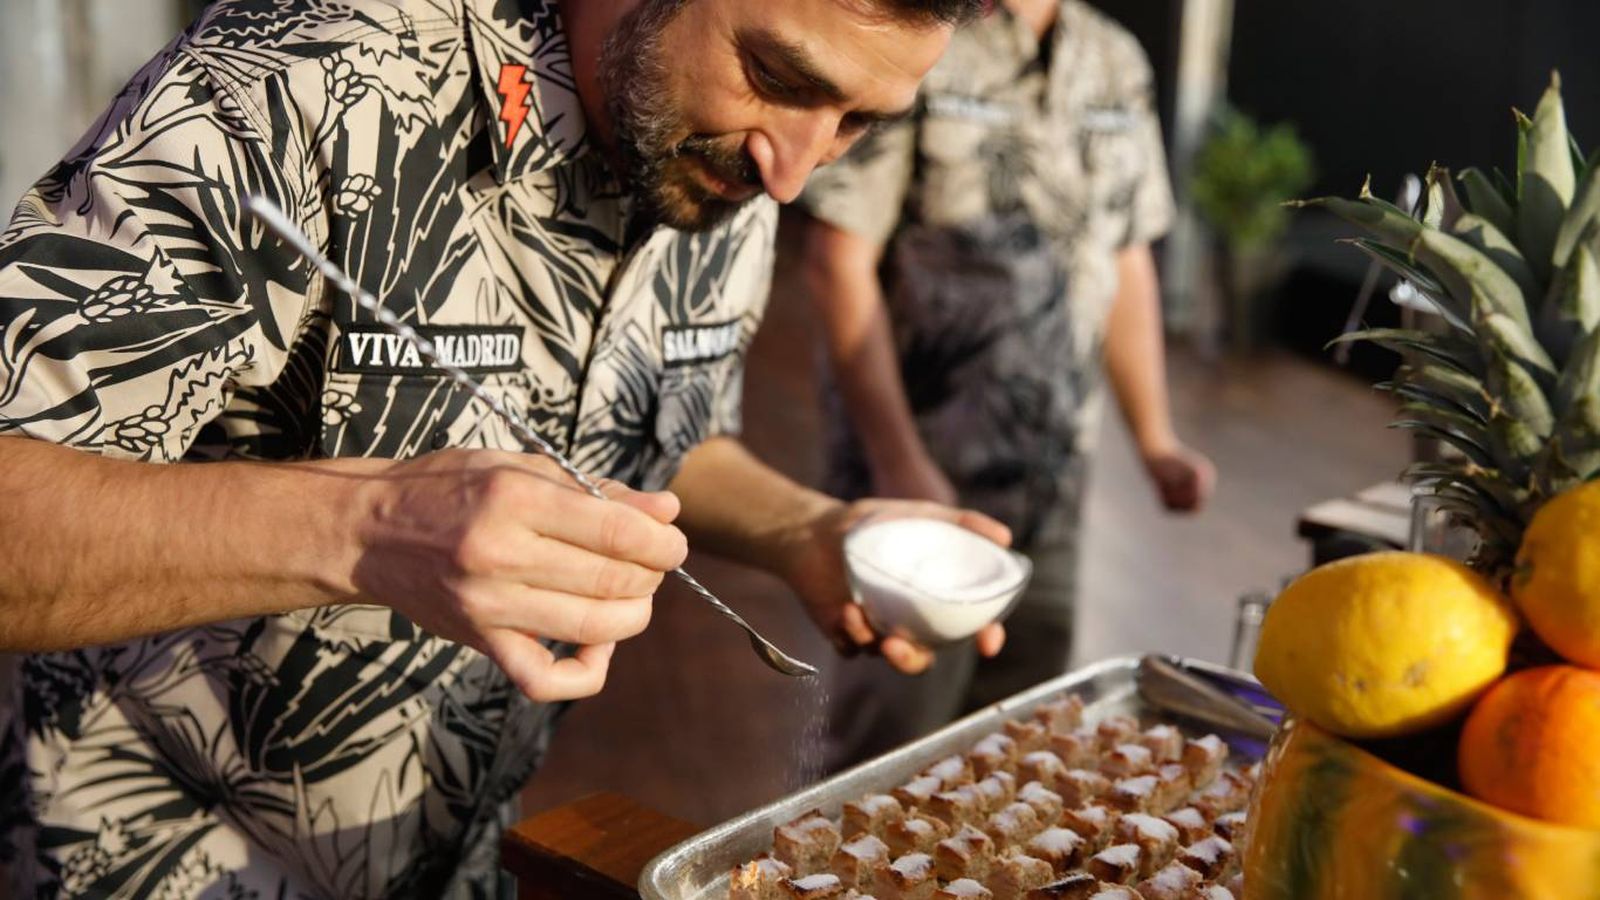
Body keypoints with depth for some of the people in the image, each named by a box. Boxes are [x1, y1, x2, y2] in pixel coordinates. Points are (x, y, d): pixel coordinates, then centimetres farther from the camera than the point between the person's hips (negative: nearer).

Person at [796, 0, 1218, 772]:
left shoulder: (1118, 64, 10)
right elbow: (839, 260, -13)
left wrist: (1155, 438, 12)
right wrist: (898, 464, -17)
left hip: (1051, 477, 6)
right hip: (922, 471, -6)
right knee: (892, 744, 0)